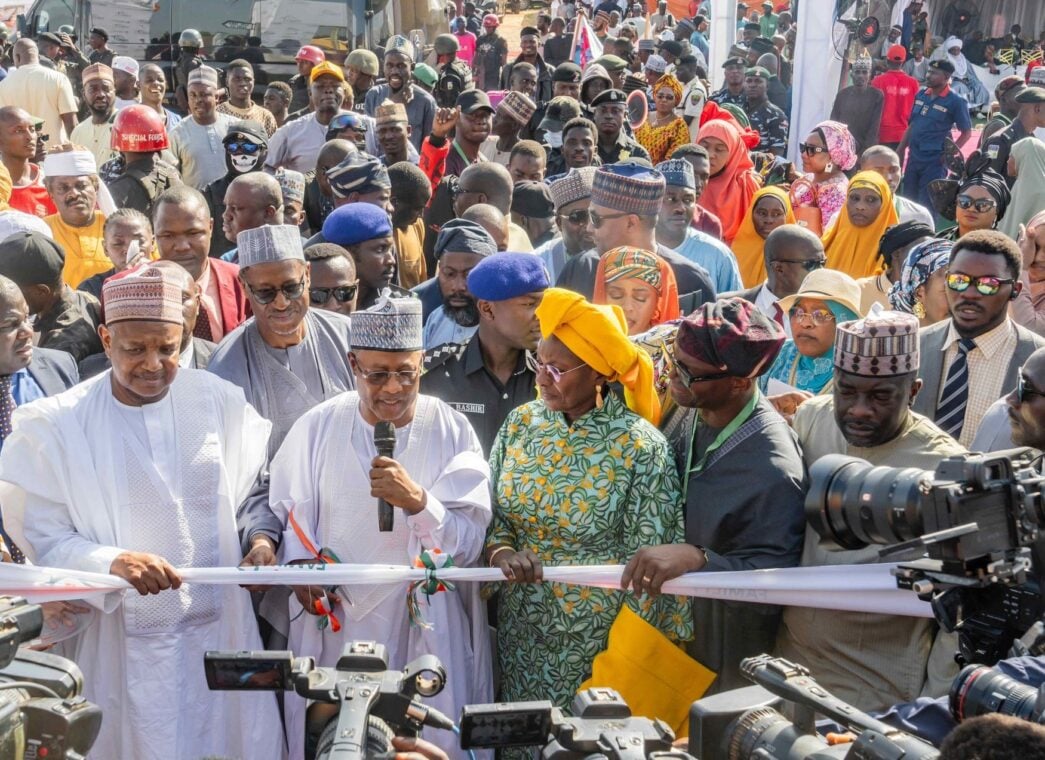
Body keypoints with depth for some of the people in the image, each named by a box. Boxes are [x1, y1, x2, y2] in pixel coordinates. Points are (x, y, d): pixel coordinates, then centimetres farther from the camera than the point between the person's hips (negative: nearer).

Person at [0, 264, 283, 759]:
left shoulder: (217, 402, 1)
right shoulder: (56, 426, -8)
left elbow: (255, 489, 13)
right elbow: (42, 539, -7)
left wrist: (262, 540, -6)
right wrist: (111, 562, -25)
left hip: (221, 631, 3)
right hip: (121, 648, -2)